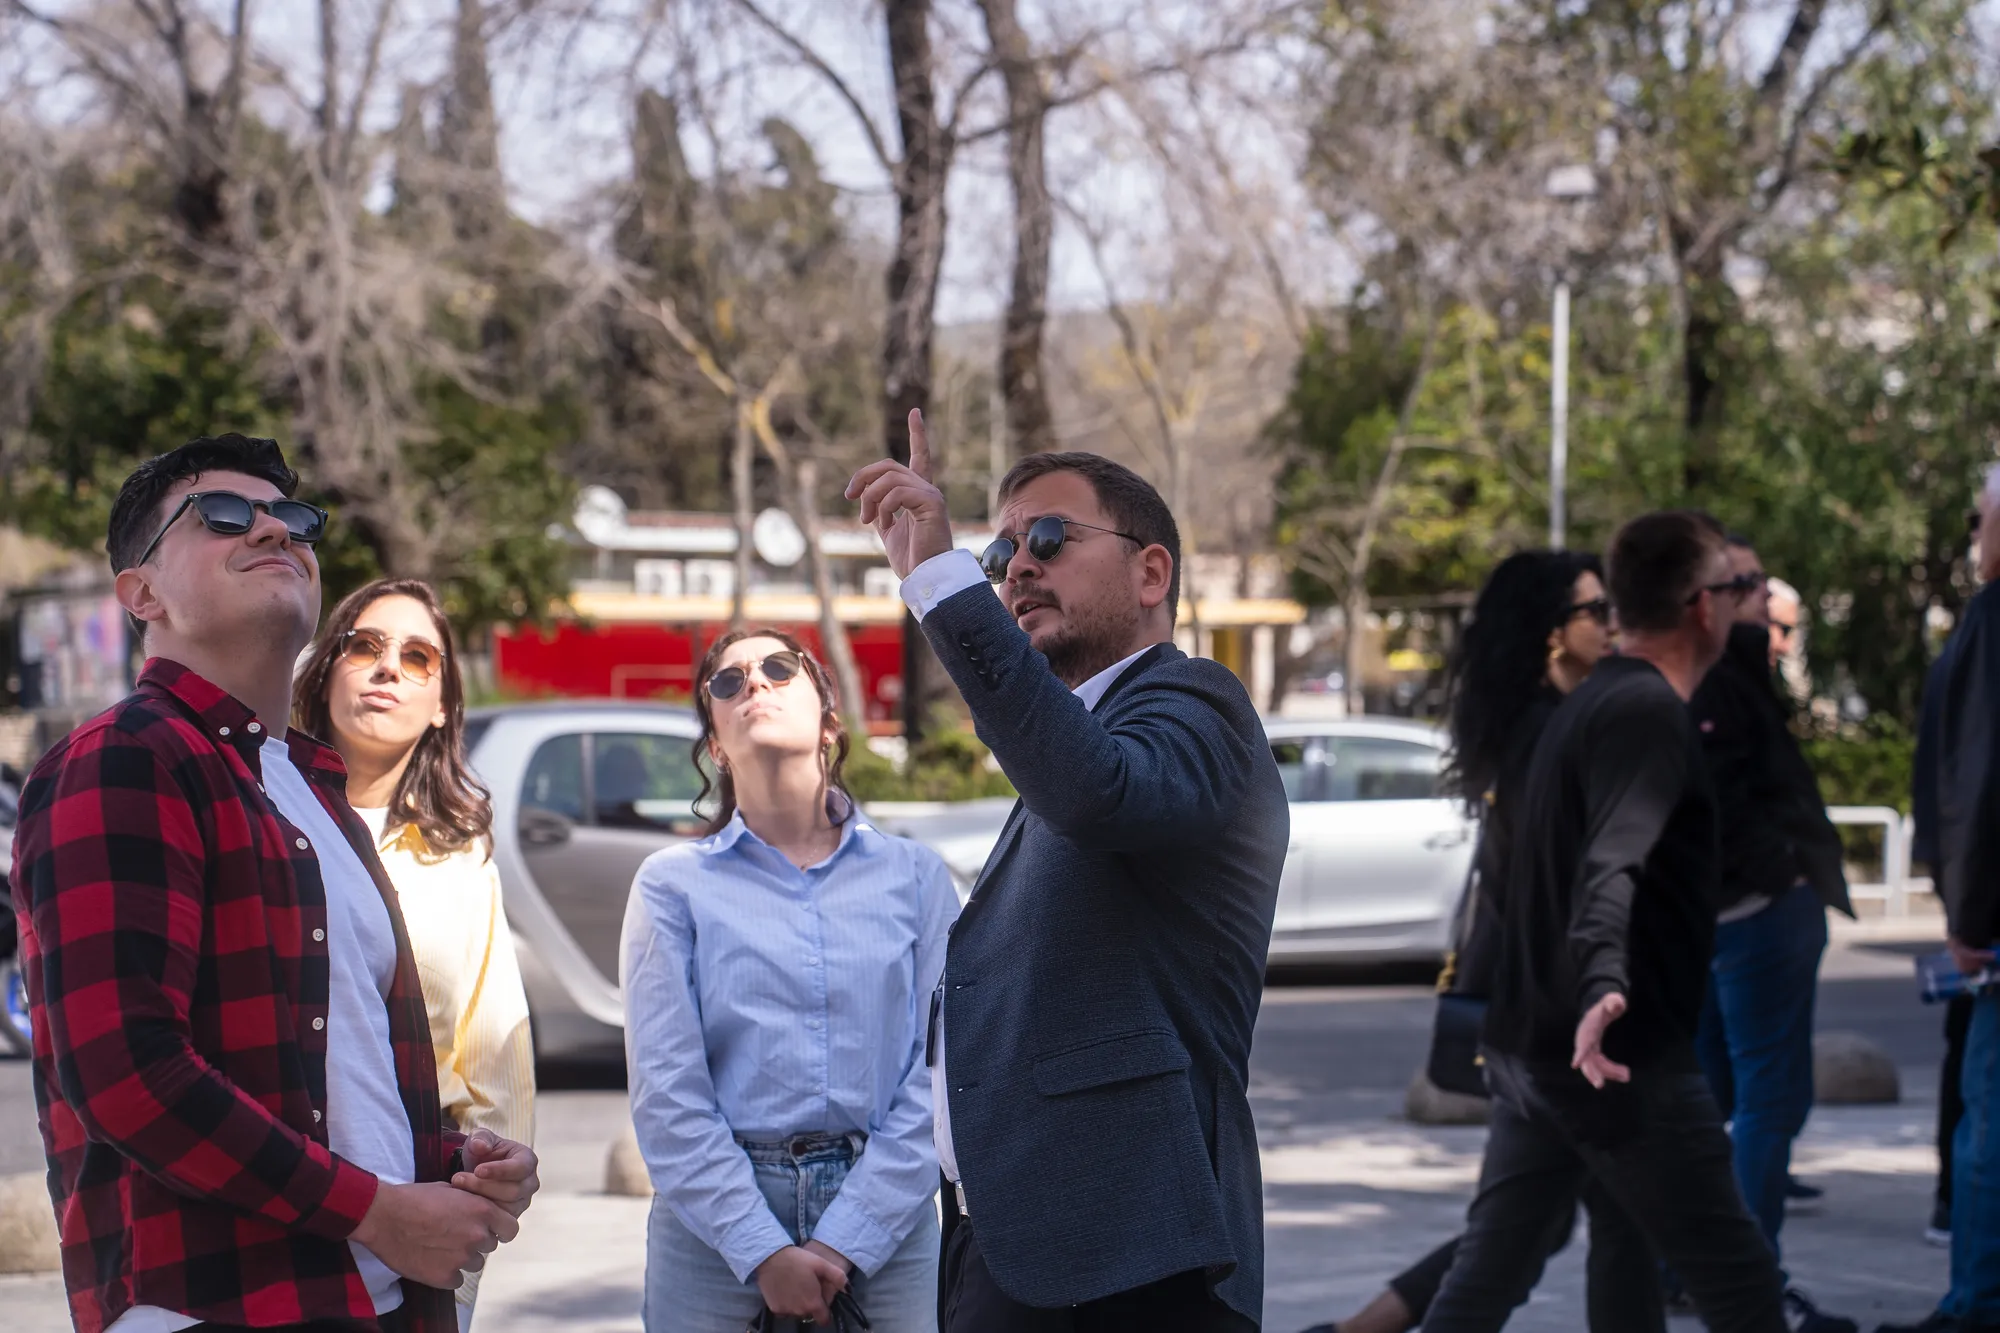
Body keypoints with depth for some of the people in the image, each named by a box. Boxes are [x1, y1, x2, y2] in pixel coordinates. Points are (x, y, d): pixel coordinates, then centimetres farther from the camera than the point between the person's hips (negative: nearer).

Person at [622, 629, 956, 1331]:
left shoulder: (916, 876, 6)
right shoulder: (674, 884, 4)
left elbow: (938, 1073, -2)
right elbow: (667, 1093, -3)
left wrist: (845, 1240, -12)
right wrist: (764, 1252, -12)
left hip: (886, 1224, 1)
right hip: (714, 1227, -1)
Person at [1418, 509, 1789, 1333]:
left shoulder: (1588, 703, 17)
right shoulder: (1648, 713, -13)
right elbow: (1612, 863, -30)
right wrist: (1604, 984, -45)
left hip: (1532, 1049, 9)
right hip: (1624, 1059, -9)